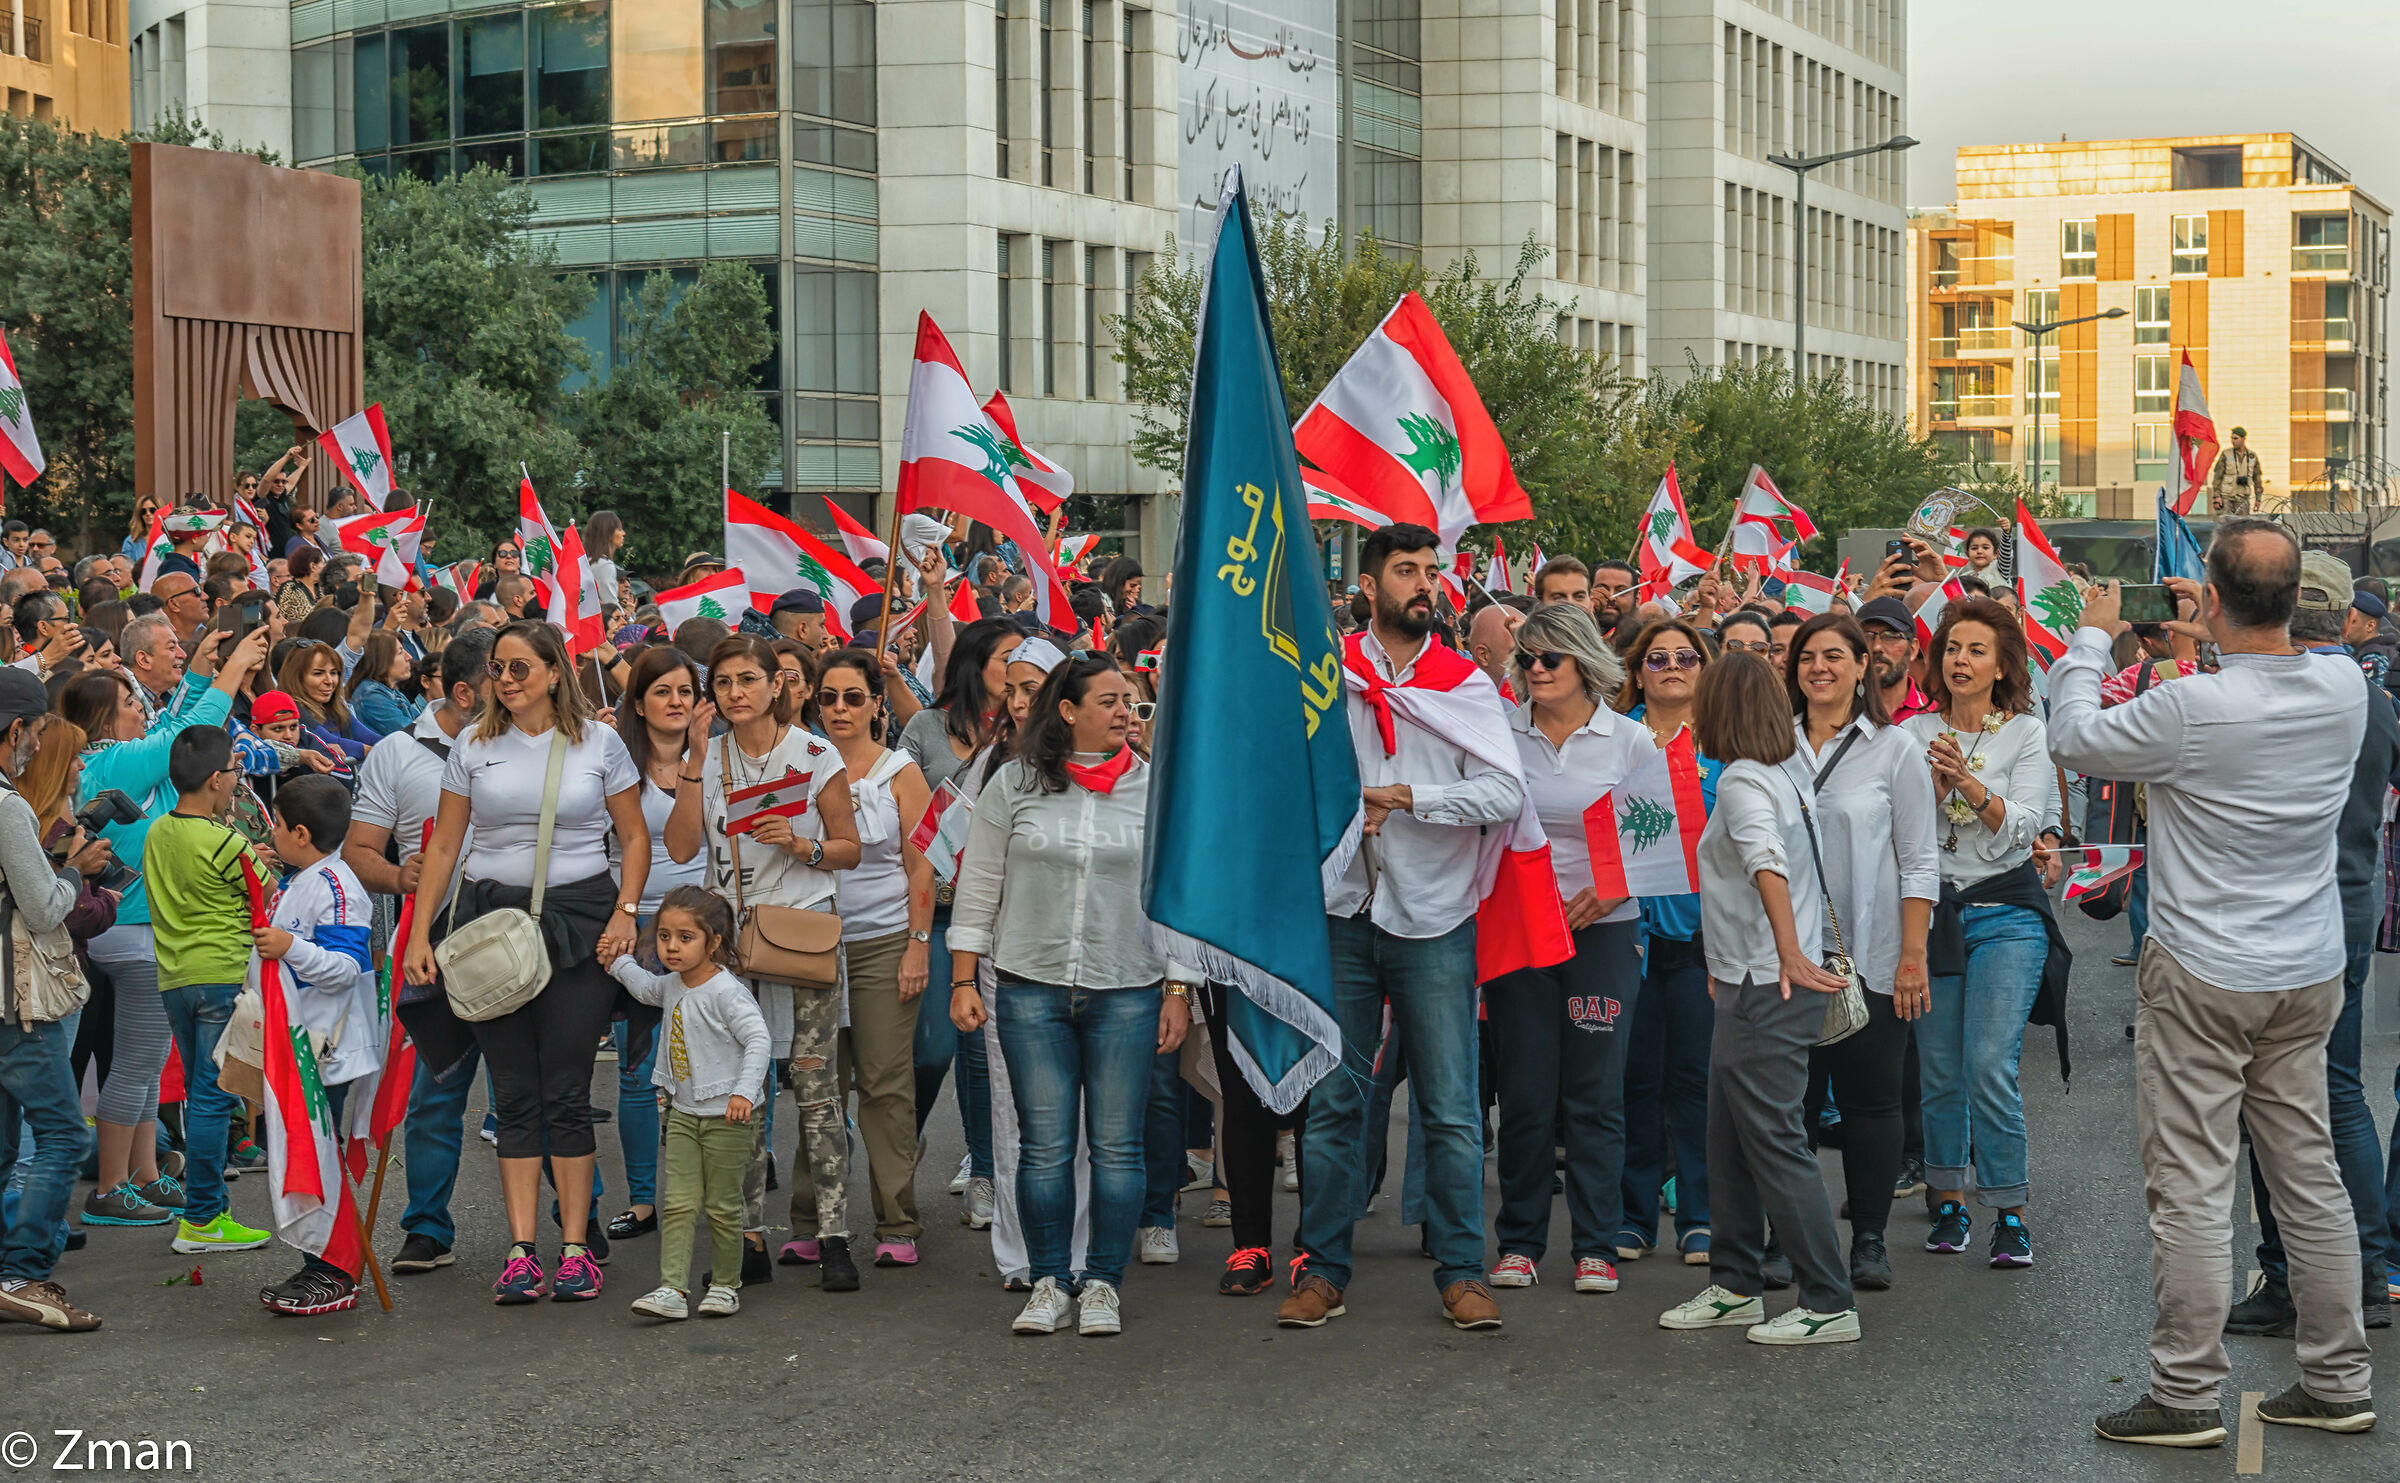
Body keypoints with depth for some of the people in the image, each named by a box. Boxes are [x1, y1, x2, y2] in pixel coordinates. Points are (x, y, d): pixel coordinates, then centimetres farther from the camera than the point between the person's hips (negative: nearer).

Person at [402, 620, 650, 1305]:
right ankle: (521, 1252, 2)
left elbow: (635, 838, 9)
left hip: (578, 920, -2)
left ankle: (575, 1249, 3)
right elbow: (442, 846, 9)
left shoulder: (598, 742, 4)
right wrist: (419, 934, 2)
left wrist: (625, 911, -4)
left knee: (566, 1091, -3)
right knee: (514, 1093, 1)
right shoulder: (474, 747, 7)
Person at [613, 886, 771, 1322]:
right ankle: (673, 1290, -5)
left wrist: (745, 1091, -32)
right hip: (683, 1113, 7)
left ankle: (726, 1285, 17)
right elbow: (646, 988, 32)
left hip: (725, 1115, -7)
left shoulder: (726, 991, -17)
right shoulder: (671, 985, 8)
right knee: (679, 1204, -1)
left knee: (722, 1207, 3)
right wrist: (619, 962, 25)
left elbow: (759, 1038, -23)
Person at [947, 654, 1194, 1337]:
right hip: (1031, 991, 0)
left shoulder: (1156, 788, 4)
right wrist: (963, 980, 3)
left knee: (1117, 1146, 1)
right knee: (1045, 1146, 1)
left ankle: (1104, 1282, 13)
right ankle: (1049, 1281, 14)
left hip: (1127, 992, 0)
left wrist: (1178, 990, 3)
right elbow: (978, 887, 7)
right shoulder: (1014, 785, 3)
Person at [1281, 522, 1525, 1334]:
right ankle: (1323, 1267, 14)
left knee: (1451, 1106, 0)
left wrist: (1411, 796, -17)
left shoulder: (1466, 683, 3)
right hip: (1344, 910, 1)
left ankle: (1460, 1269, 10)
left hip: (1435, 917, -1)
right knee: (1332, 1100, 5)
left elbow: (1506, 794, -8)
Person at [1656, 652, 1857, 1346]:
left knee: (1774, 1142, -6)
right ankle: (1735, 1286, 24)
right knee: (1728, 1139, 16)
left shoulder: (1743, 781, -14)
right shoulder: (1792, 775, 13)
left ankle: (1829, 1304, -3)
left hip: (1768, 991, -9)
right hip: (1749, 984, 10)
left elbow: (1767, 863, -31)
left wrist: (1789, 955, -39)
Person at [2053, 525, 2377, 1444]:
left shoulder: (2191, 709, -21)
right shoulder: (2345, 688, -4)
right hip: (2308, 978, 6)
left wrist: (2091, 637, 9)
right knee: (2310, 1176, 13)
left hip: (2201, 980, -6)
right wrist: (2227, 629, 28)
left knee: (2191, 1187, 0)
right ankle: (2339, 1383, 21)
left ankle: (2186, 1395, 5)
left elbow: (2074, 738, -5)